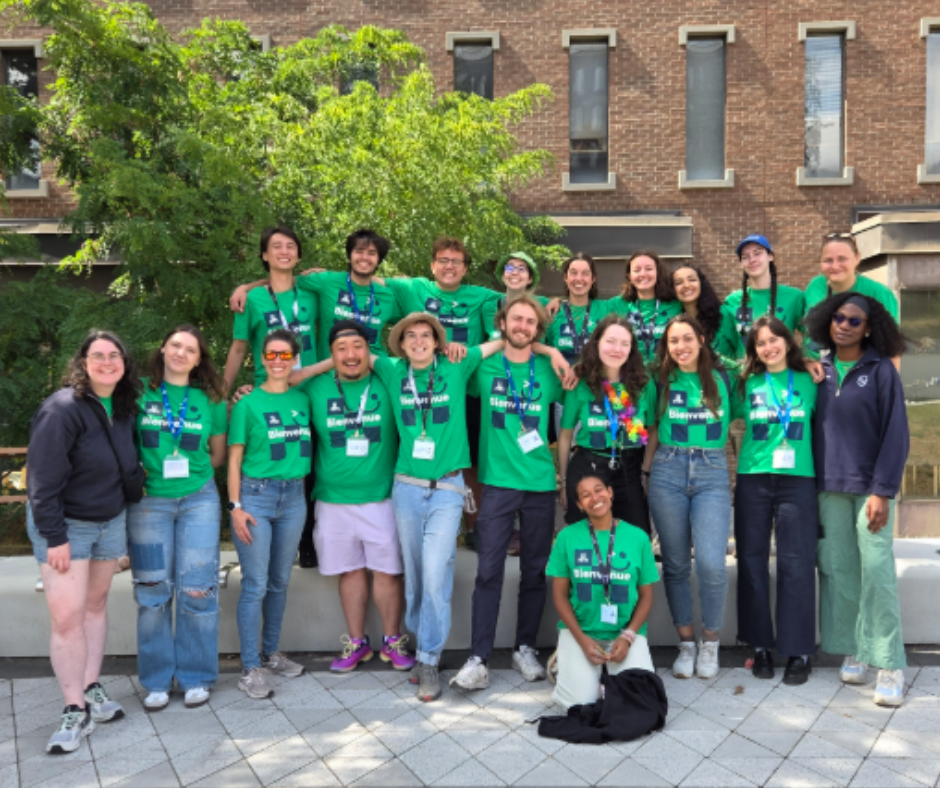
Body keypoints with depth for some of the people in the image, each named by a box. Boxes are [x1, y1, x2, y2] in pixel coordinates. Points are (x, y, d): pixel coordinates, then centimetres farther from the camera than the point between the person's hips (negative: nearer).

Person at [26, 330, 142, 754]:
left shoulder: (124, 408, 1)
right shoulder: (62, 409, -18)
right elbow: (43, 480, -19)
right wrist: (54, 538, -19)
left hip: (110, 522, 6)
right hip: (65, 525, -6)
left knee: (95, 605, 14)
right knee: (67, 618, -5)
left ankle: (91, 689, 26)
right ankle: (76, 711, 7)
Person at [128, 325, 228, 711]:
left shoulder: (211, 400, 4)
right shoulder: (140, 391, 3)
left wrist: (189, 470, 0)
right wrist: (144, 469, -6)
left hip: (198, 500, 0)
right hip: (148, 501, 0)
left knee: (197, 589, 0)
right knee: (153, 591, 5)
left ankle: (196, 676, 16)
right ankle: (157, 679, 20)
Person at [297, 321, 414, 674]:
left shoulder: (387, 384, -2)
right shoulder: (315, 389, 3)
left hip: (382, 498, -1)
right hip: (334, 500, 2)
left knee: (387, 571, 6)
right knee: (350, 571, 12)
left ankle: (392, 640, 25)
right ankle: (356, 642, 29)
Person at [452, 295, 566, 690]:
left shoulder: (548, 371, 5)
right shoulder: (484, 367, 2)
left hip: (541, 483, 2)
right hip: (497, 482, -1)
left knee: (535, 571, 9)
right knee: (489, 570, -4)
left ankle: (525, 648, 24)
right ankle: (478, 658, 4)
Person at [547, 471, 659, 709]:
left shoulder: (637, 537, -1)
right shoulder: (567, 536, -3)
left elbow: (646, 595, 3)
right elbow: (560, 594, 0)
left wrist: (628, 637, -10)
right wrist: (582, 640, -10)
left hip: (627, 630, 1)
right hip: (579, 629, -1)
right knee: (580, 700, -18)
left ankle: (612, 667, 14)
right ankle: (564, 661, 14)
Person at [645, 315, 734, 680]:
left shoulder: (722, 379, 8)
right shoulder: (661, 381, 8)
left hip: (712, 474, -1)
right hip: (667, 472, 1)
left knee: (711, 563, -12)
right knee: (675, 564, 6)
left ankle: (710, 641, 11)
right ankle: (686, 643, 22)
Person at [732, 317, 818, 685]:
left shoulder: (808, 383, 8)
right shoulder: (746, 385, 7)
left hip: (798, 480, 0)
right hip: (752, 480, 1)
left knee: (797, 564, -1)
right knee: (752, 561, 5)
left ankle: (799, 651, 11)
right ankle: (760, 645, 18)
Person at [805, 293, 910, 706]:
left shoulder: (880, 370, -2)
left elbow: (896, 435, -6)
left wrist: (883, 491, -12)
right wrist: (813, 483, 4)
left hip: (870, 486, -3)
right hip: (829, 487, 3)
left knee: (877, 571, -6)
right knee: (838, 570, 6)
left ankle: (889, 666, 3)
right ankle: (853, 652, 18)